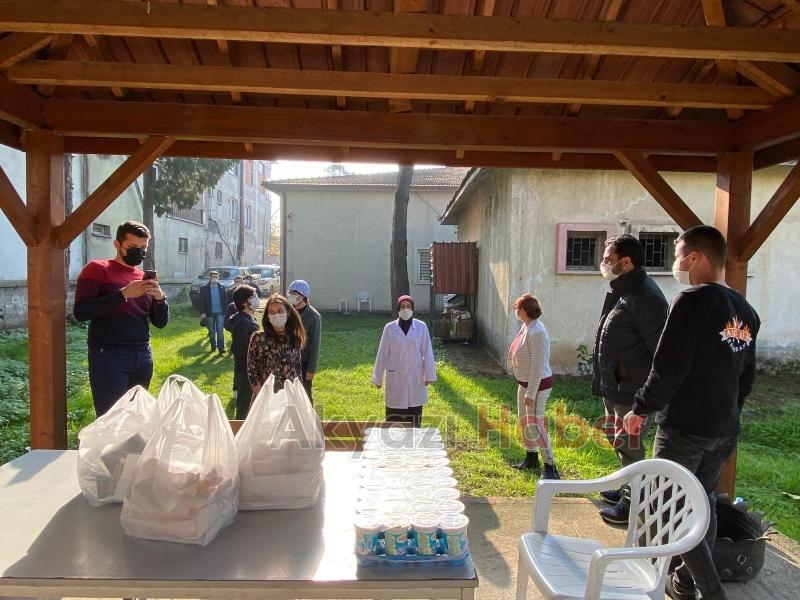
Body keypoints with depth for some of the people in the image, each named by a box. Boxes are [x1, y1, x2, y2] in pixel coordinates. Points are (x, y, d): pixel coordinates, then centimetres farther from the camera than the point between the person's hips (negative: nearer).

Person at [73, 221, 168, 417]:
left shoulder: (145, 278, 15)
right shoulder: (97, 269, 0)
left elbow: (161, 322, 12)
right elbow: (80, 312, -12)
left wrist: (160, 297, -7)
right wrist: (123, 294, -19)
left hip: (143, 356, 5)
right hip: (108, 356, -5)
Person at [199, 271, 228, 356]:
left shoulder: (222, 288, 3)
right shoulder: (204, 289, 1)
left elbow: (225, 300, 3)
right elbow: (202, 301, -1)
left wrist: (226, 311, -2)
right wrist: (203, 312, -8)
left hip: (220, 312, -1)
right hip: (210, 313, 1)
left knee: (220, 330, -6)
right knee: (212, 331, 10)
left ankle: (221, 348, -7)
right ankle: (213, 347, 23)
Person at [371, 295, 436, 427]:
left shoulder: (421, 327, -4)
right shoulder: (389, 328, -4)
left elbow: (427, 352, -1)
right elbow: (383, 353, 0)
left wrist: (429, 375, -4)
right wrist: (378, 377, 3)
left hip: (415, 376, 0)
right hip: (395, 376, 0)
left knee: (414, 411, 7)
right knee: (395, 412, 4)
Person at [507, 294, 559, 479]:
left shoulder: (536, 332, -26)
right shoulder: (526, 326, 4)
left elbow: (537, 367, -27)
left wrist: (531, 394, -25)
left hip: (537, 385, -10)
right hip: (524, 383, 10)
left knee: (535, 426, -9)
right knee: (524, 421, 19)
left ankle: (550, 468, -1)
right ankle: (531, 458, 34)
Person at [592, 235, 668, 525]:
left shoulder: (646, 298, -22)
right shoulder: (620, 291, 10)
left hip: (632, 392, -10)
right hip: (614, 388, 10)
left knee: (629, 447, 4)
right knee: (618, 443, 23)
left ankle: (631, 505, 19)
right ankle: (626, 489, 41)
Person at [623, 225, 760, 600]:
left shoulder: (693, 301, -18)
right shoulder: (746, 312, 8)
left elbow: (668, 368, -20)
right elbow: (747, 376, 15)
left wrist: (641, 409, -9)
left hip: (684, 427, -8)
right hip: (725, 430, 8)